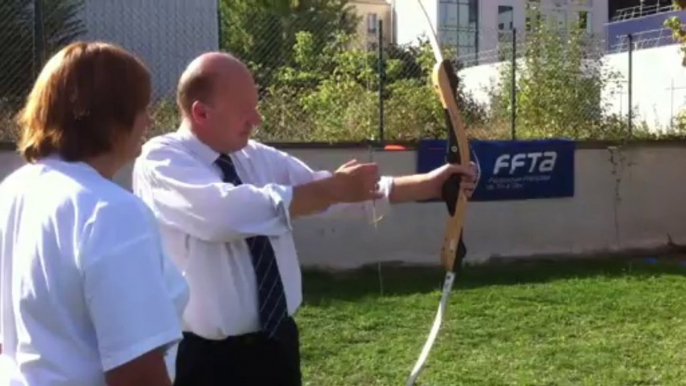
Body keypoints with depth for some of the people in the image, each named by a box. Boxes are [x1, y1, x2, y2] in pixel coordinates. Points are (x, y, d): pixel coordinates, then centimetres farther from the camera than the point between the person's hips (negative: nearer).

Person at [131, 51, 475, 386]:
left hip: (277, 344, 6)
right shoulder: (160, 161, -13)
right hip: (206, 358, -6)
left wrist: (429, 183, 1)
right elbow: (227, 212, -30)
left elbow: (359, 192, 8)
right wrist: (334, 187, -25)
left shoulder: (261, 158, 6)